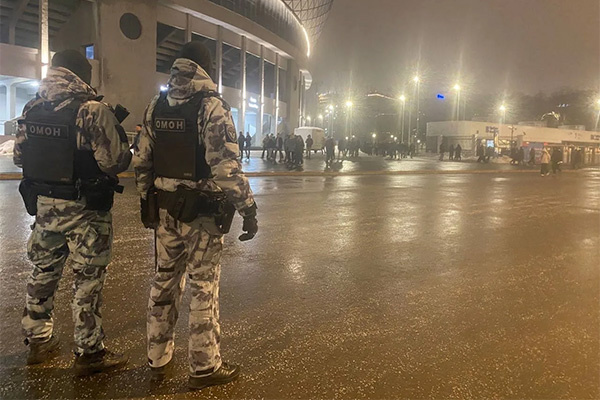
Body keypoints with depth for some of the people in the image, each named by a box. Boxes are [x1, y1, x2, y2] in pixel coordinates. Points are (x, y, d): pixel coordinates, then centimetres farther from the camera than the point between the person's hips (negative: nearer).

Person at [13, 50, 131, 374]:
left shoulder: (32, 109, 4)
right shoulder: (93, 110, -17)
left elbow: (19, 156, 10)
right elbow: (115, 161, -19)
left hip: (44, 205, 7)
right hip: (85, 210, -6)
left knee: (43, 272, 20)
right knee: (87, 280, 4)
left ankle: (38, 340, 36)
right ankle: (89, 353, 16)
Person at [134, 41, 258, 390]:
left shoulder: (157, 106, 8)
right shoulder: (212, 106, -11)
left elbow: (142, 161, 10)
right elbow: (226, 165, -18)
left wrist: (147, 202, 19)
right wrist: (248, 208, -13)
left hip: (166, 209, 6)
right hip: (203, 212, -6)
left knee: (165, 280, 16)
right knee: (204, 287, 4)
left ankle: (159, 359, 31)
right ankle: (205, 367, 18)